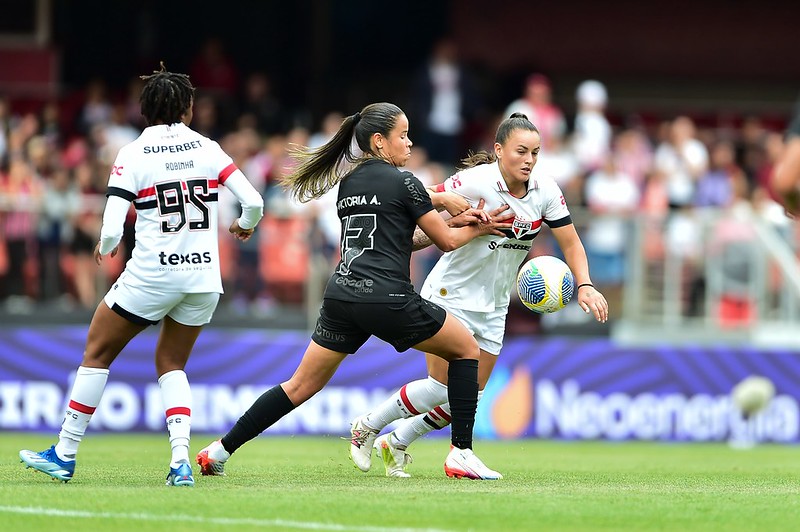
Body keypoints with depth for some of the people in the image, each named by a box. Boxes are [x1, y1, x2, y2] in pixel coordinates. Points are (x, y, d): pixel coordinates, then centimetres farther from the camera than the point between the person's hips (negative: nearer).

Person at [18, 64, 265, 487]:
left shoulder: (133, 155, -7)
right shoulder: (208, 148, 2)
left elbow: (111, 230, -13)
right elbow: (253, 202, -4)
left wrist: (105, 246, 10)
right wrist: (244, 225, 19)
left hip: (151, 273, -4)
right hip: (203, 277, 4)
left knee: (97, 353, 14)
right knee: (171, 364, 20)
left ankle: (64, 455, 17)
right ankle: (181, 460, -1)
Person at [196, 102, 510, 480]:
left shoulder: (347, 183, 18)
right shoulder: (402, 181, -2)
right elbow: (446, 241, 4)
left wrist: (456, 219, 24)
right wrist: (478, 230, 24)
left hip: (341, 295, 6)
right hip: (387, 299, -6)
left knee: (300, 386, 12)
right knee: (465, 347, 13)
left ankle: (220, 450, 7)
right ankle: (461, 454, 6)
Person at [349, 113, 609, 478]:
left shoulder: (546, 191, -5)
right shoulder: (476, 182, -20)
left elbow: (571, 243, 0)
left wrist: (584, 286, -15)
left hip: (493, 307, 6)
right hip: (450, 295, -6)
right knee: (442, 386, -11)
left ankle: (396, 444, 24)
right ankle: (367, 427, 11)